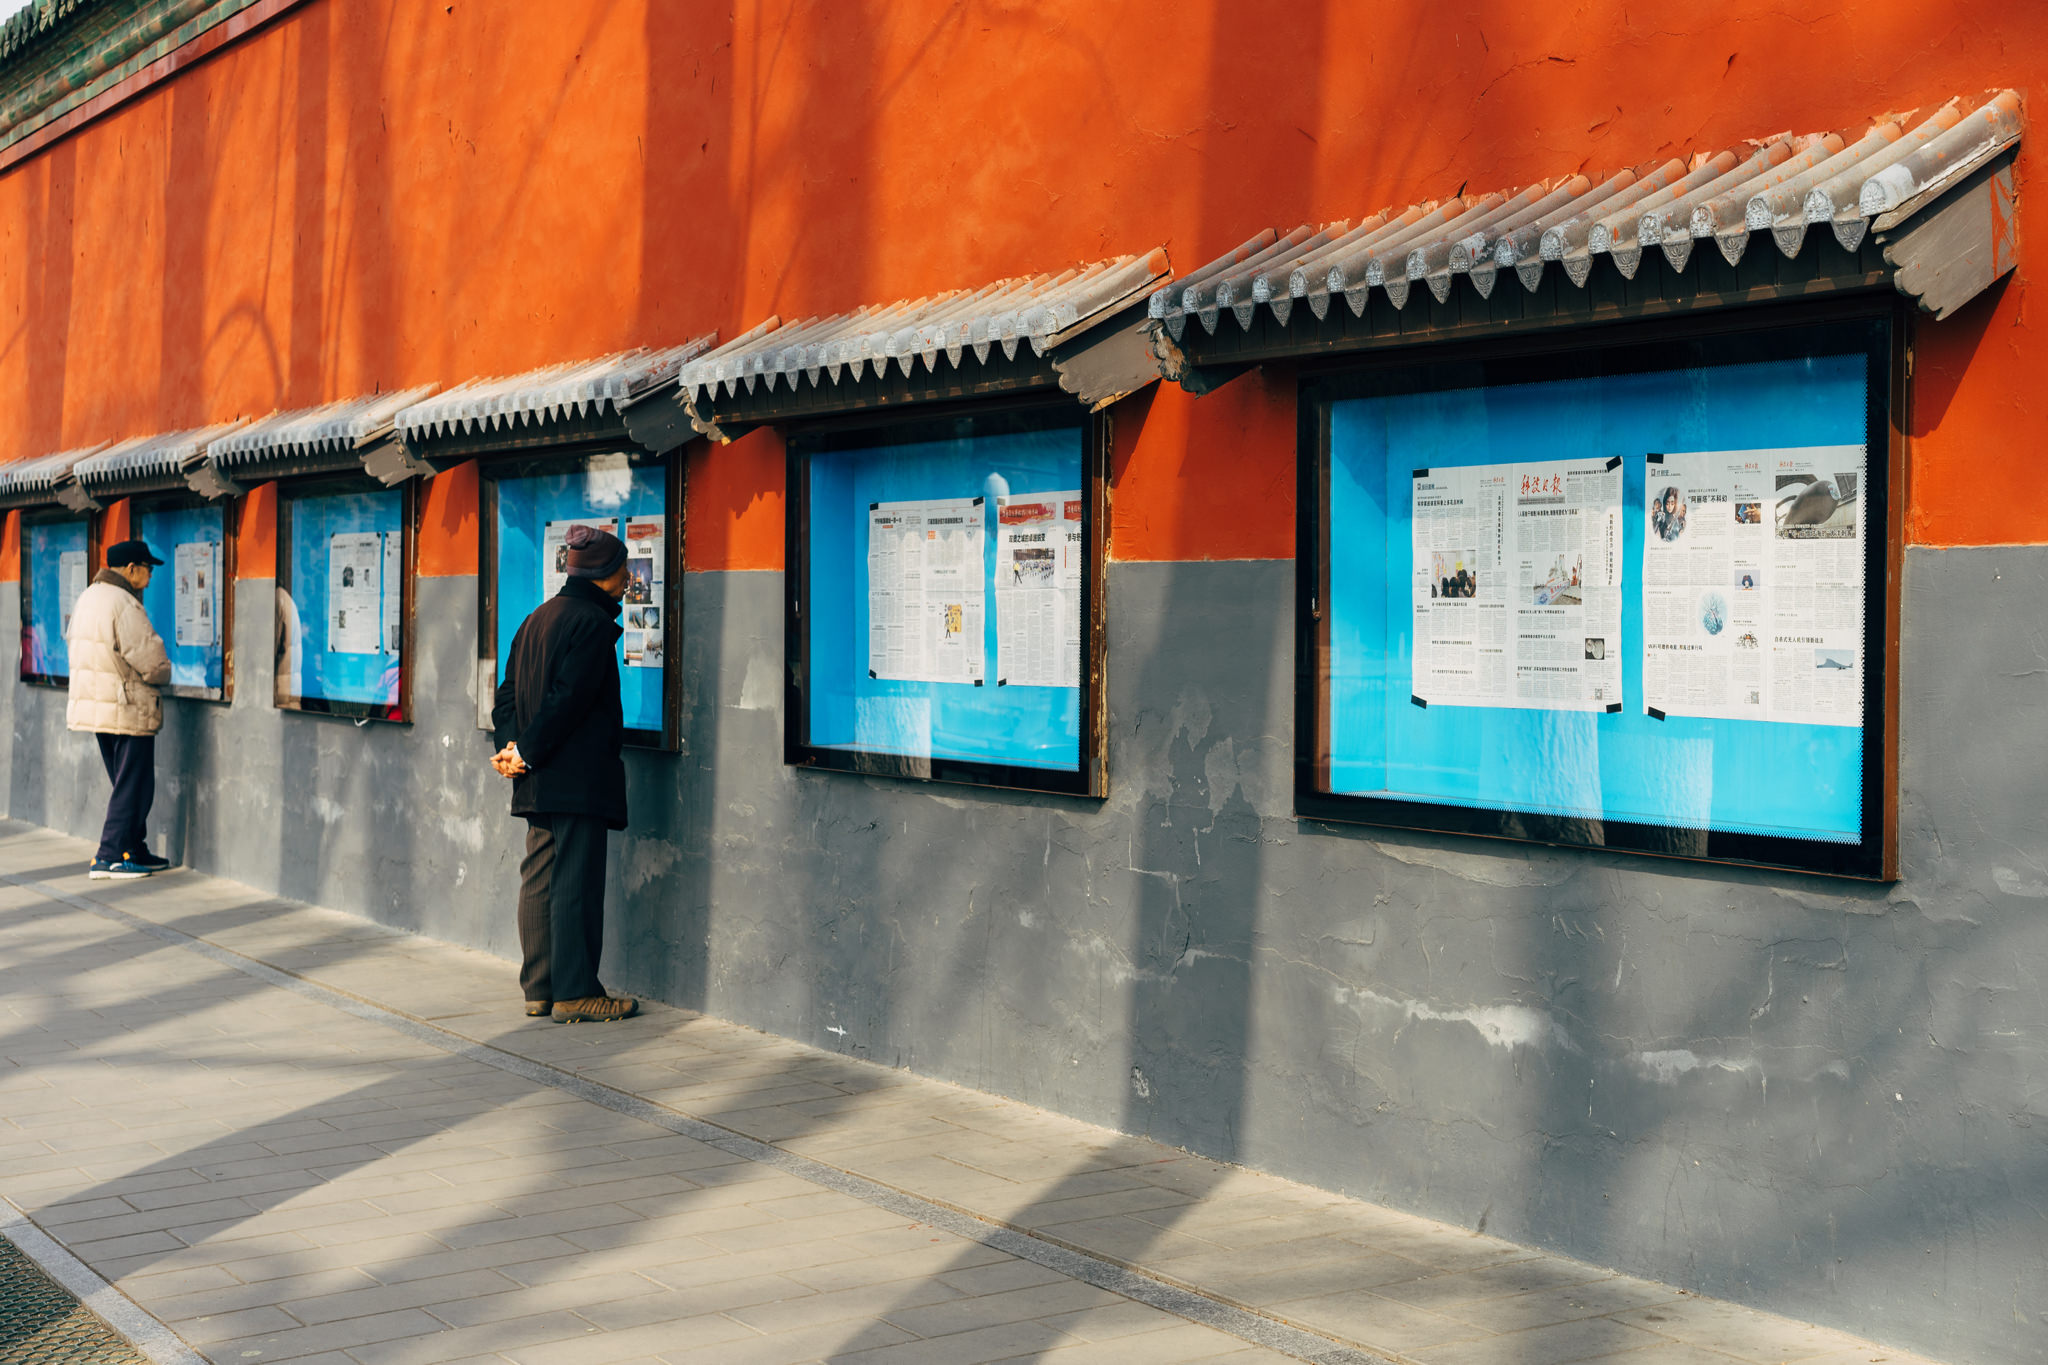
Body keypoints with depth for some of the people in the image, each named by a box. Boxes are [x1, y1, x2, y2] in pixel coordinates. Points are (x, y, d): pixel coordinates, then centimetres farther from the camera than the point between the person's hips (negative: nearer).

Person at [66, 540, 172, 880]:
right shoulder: (123, 604, -18)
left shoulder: (88, 597, 12)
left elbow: (75, 645, 18)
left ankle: (133, 851, 24)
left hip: (94, 705, 10)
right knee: (133, 787, -2)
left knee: (128, 785, 18)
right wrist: (164, 674, 5)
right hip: (128, 709, -10)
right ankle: (109, 858, -2)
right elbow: (150, 661, -19)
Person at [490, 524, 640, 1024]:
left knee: (539, 879, 10)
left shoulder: (539, 617, 15)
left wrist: (513, 744, 2)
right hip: (579, 777, -9)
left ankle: (539, 989, 15)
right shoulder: (592, 622, -13)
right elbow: (569, 698, -19)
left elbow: (510, 692, 13)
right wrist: (527, 752, -12)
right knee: (576, 881, -4)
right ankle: (575, 993, 0)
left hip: (538, 779, 9)